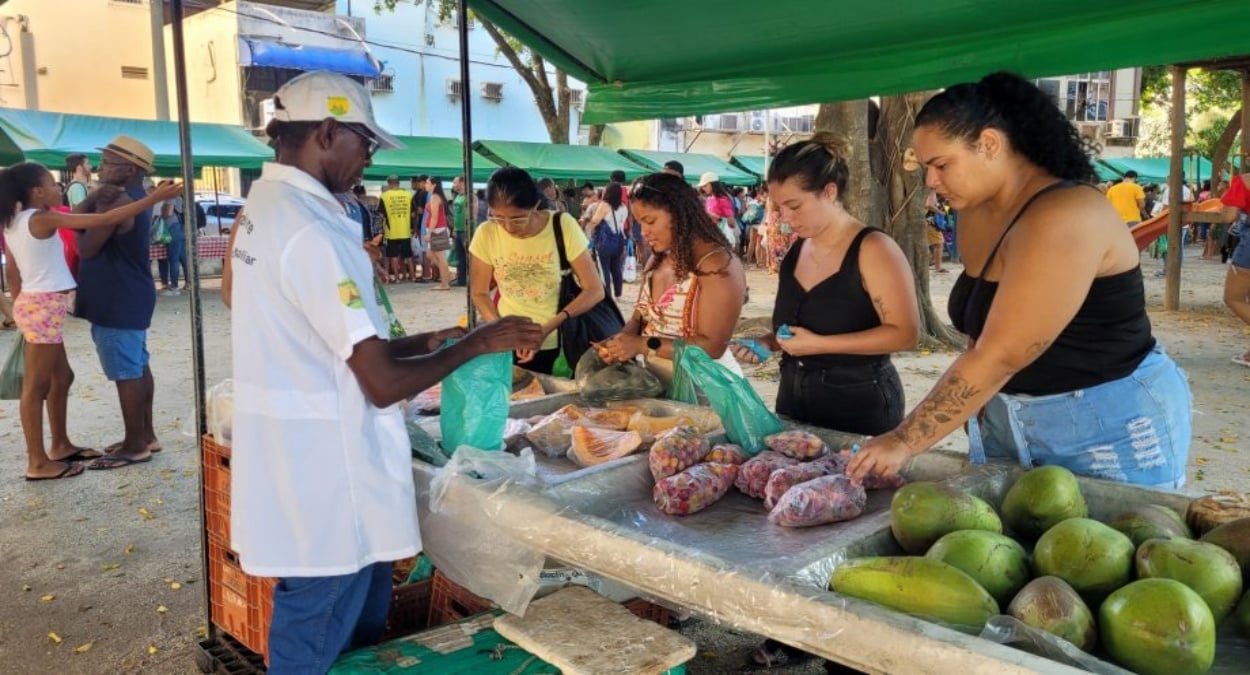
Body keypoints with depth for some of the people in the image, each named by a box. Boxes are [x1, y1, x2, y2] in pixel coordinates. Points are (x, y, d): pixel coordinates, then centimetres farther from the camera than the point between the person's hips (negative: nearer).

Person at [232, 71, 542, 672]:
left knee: (359, 625, 25)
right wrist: (474, 344, -9)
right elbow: (383, 384, -23)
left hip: (300, 462, 10)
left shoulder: (267, 207, 8)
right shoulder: (311, 230, -23)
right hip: (324, 477, -10)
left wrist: (426, 342, 9)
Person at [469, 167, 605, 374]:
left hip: (561, 344, -1)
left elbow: (594, 291, -14)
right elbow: (479, 293, 2)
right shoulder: (486, 234, -11)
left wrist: (547, 329, -24)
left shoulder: (563, 226, -16)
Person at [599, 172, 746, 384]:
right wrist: (622, 340, -7)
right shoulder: (658, 258, 9)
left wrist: (643, 345, -20)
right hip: (658, 383, 6)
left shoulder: (717, 264, -14)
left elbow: (712, 346, -19)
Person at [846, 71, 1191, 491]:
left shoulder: (1063, 219, -23)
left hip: (1109, 429, -7)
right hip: (1003, 421, 7)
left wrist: (905, 442, -25)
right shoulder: (974, 214, 3)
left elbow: (999, 356, -27)